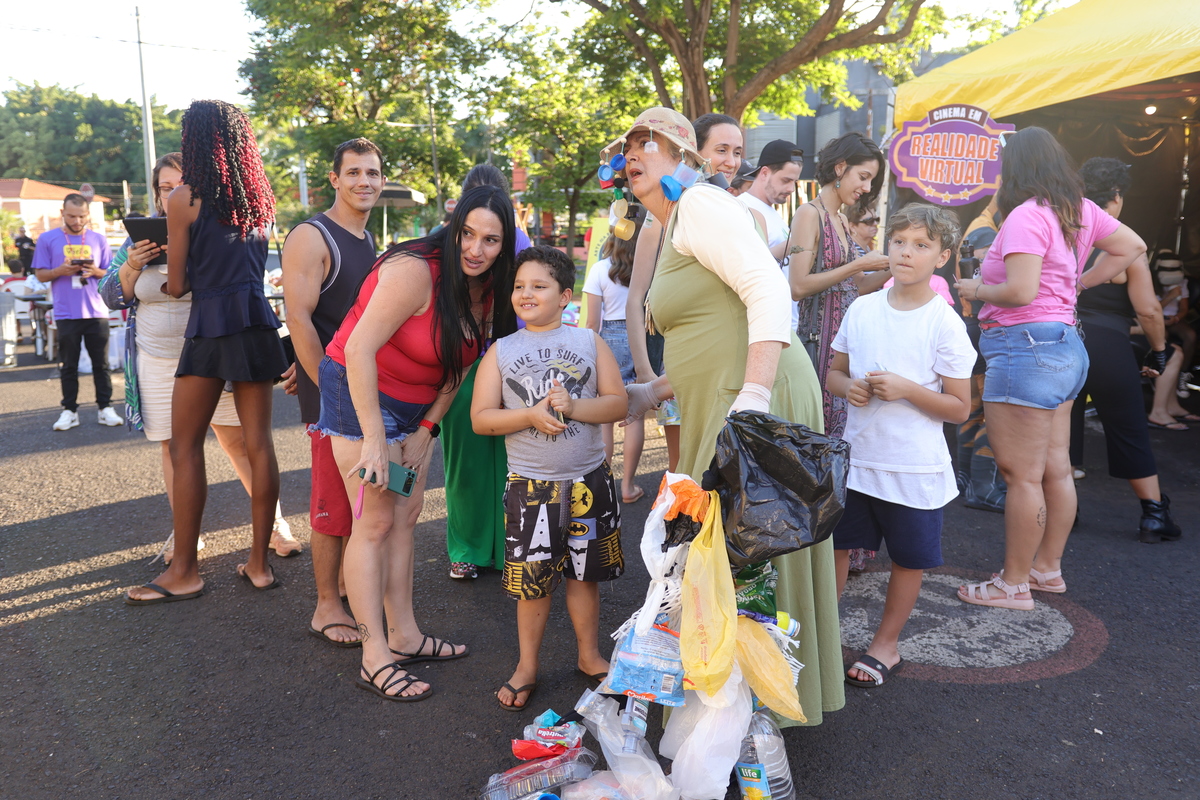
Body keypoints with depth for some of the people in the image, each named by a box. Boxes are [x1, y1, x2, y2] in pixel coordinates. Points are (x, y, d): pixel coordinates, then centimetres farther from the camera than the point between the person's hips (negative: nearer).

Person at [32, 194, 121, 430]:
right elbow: (41, 274, 4)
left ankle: (105, 408, 10)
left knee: (101, 363, 4)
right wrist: (60, 271, -16)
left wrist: (96, 272, -13)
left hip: (97, 313, 1)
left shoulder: (99, 240, 8)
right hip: (66, 314, -1)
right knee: (68, 365, 4)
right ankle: (69, 410, 11)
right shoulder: (47, 239, 4)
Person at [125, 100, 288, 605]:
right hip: (257, 321, 5)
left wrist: (168, 277, 23)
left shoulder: (184, 198, -3)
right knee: (258, 441, 5)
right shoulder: (258, 197, 11)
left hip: (211, 323, -5)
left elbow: (177, 285, 1)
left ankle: (184, 572, 8)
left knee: (185, 446, 4)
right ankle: (259, 562, 11)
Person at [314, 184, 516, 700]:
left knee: (406, 516, 11)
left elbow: (458, 365, 5)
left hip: (415, 407, 8)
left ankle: (404, 637, 22)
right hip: (360, 393, -8)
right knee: (375, 523, -7)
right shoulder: (416, 272, -26)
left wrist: (426, 429, -3)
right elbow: (359, 350, -30)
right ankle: (375, 661, 1)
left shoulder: (483, 289, -1)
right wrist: (374, 439, -30)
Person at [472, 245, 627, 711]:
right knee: (532, 581, 7)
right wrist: (530, 415, -18)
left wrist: (574, 407, -19)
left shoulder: (588, 342, 2)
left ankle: (589, 656, 33)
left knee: (584, 572, 15)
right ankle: (527, 667, 25)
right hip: (530, 486, -1)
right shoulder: (501, 351, 2)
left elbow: (618, 404, -3)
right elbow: (481, 419, -3)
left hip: (588, 480, 1)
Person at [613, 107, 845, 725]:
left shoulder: (700, 205, -7)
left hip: (753, 397, -10)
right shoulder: (672, 230, 23)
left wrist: (754, 394, -29)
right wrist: (655, 391, 27)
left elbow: (768, 287, -20)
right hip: (719, 404, 10)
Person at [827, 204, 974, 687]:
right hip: (855, 456, 3)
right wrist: (849, 386, -11)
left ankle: (886, 644, 31)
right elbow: (833, 372, 12)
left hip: (914, 467, -3)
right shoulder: (862, 309, 2)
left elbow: (960, 409, -8)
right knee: (832, 545, 10)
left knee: (909, 559, 11)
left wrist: (906, 389, -22)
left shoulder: (944, 324, -10)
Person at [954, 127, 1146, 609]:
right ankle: (1048, 568, 28)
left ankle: (1015, 584, 6)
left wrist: (976, 290, -5)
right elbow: (1132, 247, 22)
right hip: (1064, 346, 10)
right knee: (1056, 469, 15)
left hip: (1026, 347, -10)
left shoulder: (1026, 216, -15)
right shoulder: (1081, 210, 11)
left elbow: (1021, 292, -23)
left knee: (1021, 475, -3)